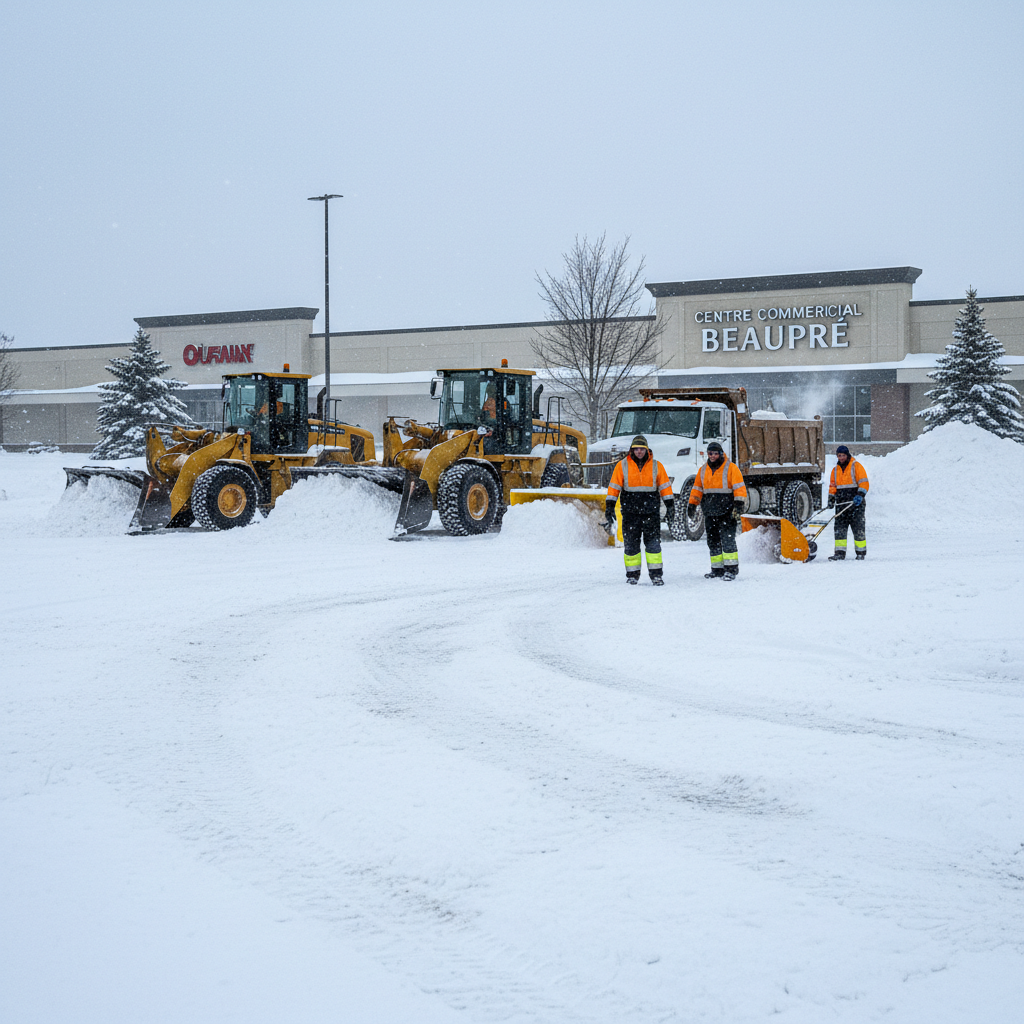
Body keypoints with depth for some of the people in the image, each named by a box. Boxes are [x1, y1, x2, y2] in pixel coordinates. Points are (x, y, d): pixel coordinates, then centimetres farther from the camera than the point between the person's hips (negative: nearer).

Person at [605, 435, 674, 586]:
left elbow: (665, 486, 9)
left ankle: (656, 574, 0)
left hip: (651, 511, 0)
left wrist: (670, 506, 4)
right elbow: (614, 487, 4)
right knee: (631, 544, 4)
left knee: (653, 543, -4)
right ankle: (632, 574, 14)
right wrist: (609, 508, -2)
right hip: (630, 512, 0)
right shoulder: (622, 466, 3)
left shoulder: (656, 466, 5)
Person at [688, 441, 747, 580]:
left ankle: (731, 569, -8)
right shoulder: (703, 470, 14)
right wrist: (692, 504, 11)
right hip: (710, 512, 6)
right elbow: (697, 488, 20)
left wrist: (739, 505, -15)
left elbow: (739, 487, -7)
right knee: (713, 541, 8)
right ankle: (717, 570, 13)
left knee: (728, 539, -11)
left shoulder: (731, 468, -3)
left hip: (726, 511, -6)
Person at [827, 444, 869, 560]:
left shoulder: (856, 466, -2)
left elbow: (864, 483, -7)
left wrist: (860, 495, -21)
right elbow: (832, 486, 20)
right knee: (839, 528, -2)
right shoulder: (835, 470, 15)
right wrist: (831, 499, 5)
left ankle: (861, 552, 8)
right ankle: (840, 553, -1)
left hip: (856, 504, -5)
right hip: (842, 504, 5)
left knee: (858, 528, -1)